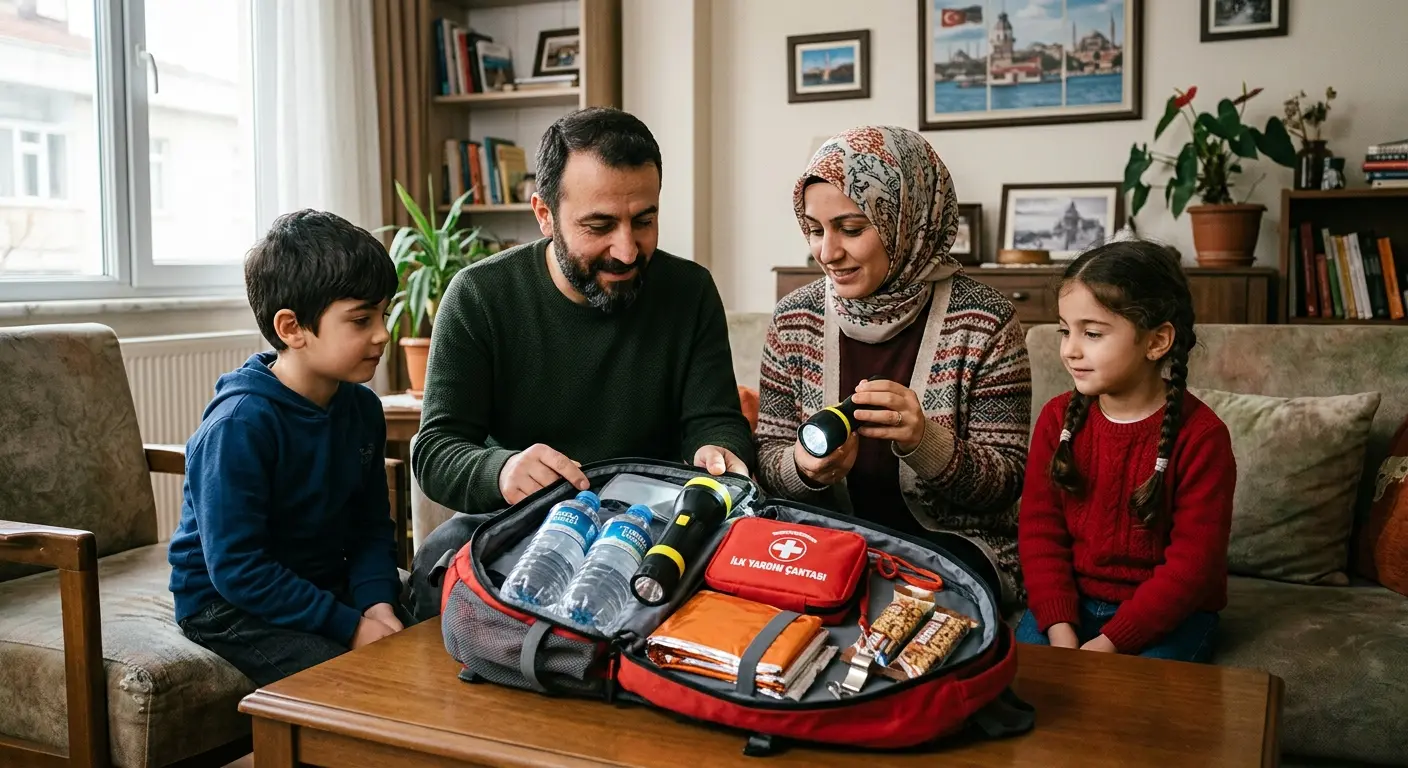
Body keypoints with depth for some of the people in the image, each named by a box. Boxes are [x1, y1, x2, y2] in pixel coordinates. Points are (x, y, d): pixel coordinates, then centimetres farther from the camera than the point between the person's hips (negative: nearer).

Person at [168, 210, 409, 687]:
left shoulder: (361, 407, 0)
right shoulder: (240, 425, -23)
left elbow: (372, 528, 5)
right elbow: (236, 568, -24)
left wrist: (377, 602, -14)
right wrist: (349, 626, -24)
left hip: (325, 588, 7)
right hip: (228, 606, -7)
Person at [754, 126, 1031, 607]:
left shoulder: (983, 323, -10)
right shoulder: (794, 319, 0)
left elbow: (1006, 482, -8)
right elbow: (768, 456, 5)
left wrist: (923, 442, -27)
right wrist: (804, 468, -19)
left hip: (952, 544, -2)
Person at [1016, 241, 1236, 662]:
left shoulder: (1200, 435, -13)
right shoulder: (1059, 418, 0)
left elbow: (1192, 563, -14)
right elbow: (1040, 528, -1)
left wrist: (1110, 641, -21)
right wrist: (1060, 628, -15)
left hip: (1166, 612, -3)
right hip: (1072, 600, 4)